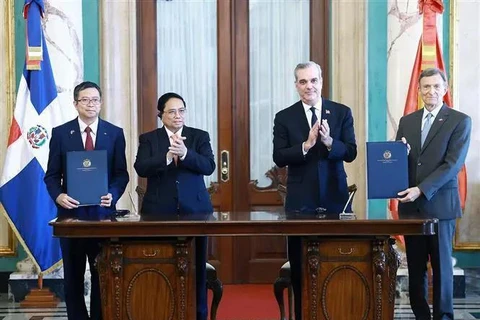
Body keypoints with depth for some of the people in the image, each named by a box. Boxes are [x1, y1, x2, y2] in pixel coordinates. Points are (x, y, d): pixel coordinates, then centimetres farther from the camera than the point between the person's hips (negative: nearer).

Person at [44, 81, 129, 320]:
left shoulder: (115, 133, 4)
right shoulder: (60, 133, 4)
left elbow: (121, 173, 4)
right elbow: (52, 175, 3)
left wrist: (113, 194, -15)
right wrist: (58, 195, -16)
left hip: (103, 211, 0)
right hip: (71, 212, 0)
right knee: (73, 274, 8)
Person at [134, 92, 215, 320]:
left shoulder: (200, 136, 8)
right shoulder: (148, 139, 7)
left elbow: (209, 166, -5)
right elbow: (141, 168, -7)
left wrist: (186, 154, -21)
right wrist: (167, 156, -21)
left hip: (194, 210, 1)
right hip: (160, 212, 0)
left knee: (196, 266, 3)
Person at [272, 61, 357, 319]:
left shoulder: (342, 112, 4)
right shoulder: (284, 117, 3)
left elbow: (351, 153, -3)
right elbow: (279, 158, -5)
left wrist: (329, 141, -22)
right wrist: (306, 145, -19)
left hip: (335, 198, 0)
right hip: (301, 201, 0)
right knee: (300, 267, 6)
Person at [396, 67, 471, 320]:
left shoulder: (460, 121, -1)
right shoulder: (407, 121, 13)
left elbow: (453, 164, -11)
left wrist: (421, 190, -18)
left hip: (440, 204, -4)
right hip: (411, 204, 4)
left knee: (441, 264, 3)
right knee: (415, 267, 7)